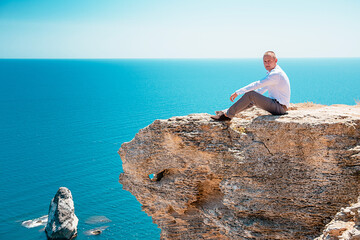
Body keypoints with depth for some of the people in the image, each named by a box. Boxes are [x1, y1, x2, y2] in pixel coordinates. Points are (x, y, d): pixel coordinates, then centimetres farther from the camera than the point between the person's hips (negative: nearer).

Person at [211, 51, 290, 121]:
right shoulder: (273, 72, 15)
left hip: (280, 107, -10)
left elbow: (257, 85, -21)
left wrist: (237, 92, -17)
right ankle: (226, 112, 8)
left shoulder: (276, 74, -19)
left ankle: (228, 115, -12)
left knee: (250, 94, -18)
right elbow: (263, 89, 23)